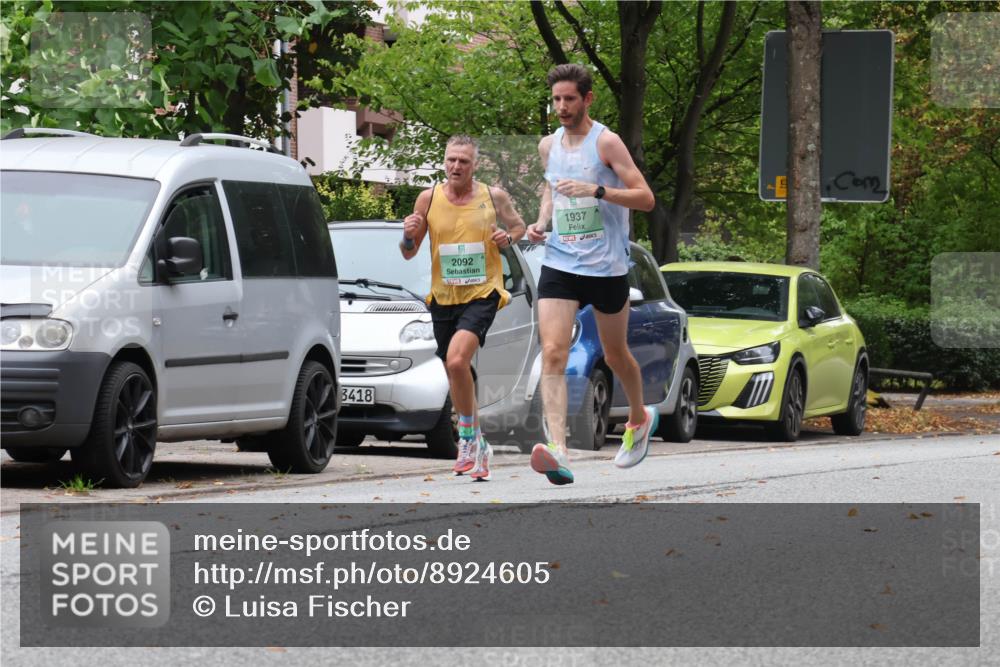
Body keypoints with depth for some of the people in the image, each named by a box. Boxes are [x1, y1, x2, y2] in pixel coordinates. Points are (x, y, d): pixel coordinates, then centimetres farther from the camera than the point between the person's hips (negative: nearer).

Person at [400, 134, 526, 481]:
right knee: (456, 375, 13)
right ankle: (477, 447, 31)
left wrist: (508, 238, -6)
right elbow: (408, 253, 7)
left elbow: (518, 225, 17)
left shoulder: (494, 197, -2)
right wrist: (409, 235, -15)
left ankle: (468, 437, -11)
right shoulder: (429, 198, 1)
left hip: (482, 294, -4)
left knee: (457, 361, -26)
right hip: (443, 297, 4)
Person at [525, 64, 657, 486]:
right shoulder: (549, 145, 9)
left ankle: (640, 418, 44)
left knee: (615, 355, 13)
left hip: (606, 266, -4)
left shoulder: (606, 142, -9)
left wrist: (596, 190, -25)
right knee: (553, 353, -16)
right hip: (558, 263, 4)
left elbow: (645, 198, -13)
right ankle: (557, 449, -28)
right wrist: (542, 221, 10)